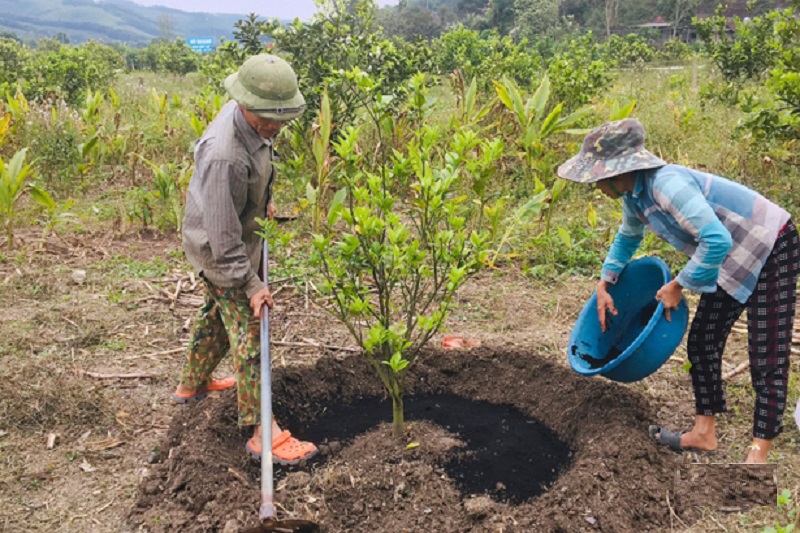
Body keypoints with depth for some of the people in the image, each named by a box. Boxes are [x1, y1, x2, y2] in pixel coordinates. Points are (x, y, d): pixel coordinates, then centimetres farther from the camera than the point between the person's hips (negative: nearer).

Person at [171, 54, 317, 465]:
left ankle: (192, 384, 48)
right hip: (219, 249, -10)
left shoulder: (249, 120, -7)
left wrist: (264, 200, 23)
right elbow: (223, 237, -32)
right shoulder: (225, 157, -36)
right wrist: (250, 284, -26)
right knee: (249, 333, -6)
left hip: (238, 236, 10)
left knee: (218, 312, 25)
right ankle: (262, 433, 2)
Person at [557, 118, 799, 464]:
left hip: (771, 252, -10)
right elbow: (628, 237, 19)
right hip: (733, 259, 10)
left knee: (767, 360, -6)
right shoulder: (634, 195, -2)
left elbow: (716, 240, -37)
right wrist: (605, 283, 10)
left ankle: (759, 455, 1)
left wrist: (679, 286, -25)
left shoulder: (667, 185, -31)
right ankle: (704, 434, 24)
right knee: (701, 343, 11)